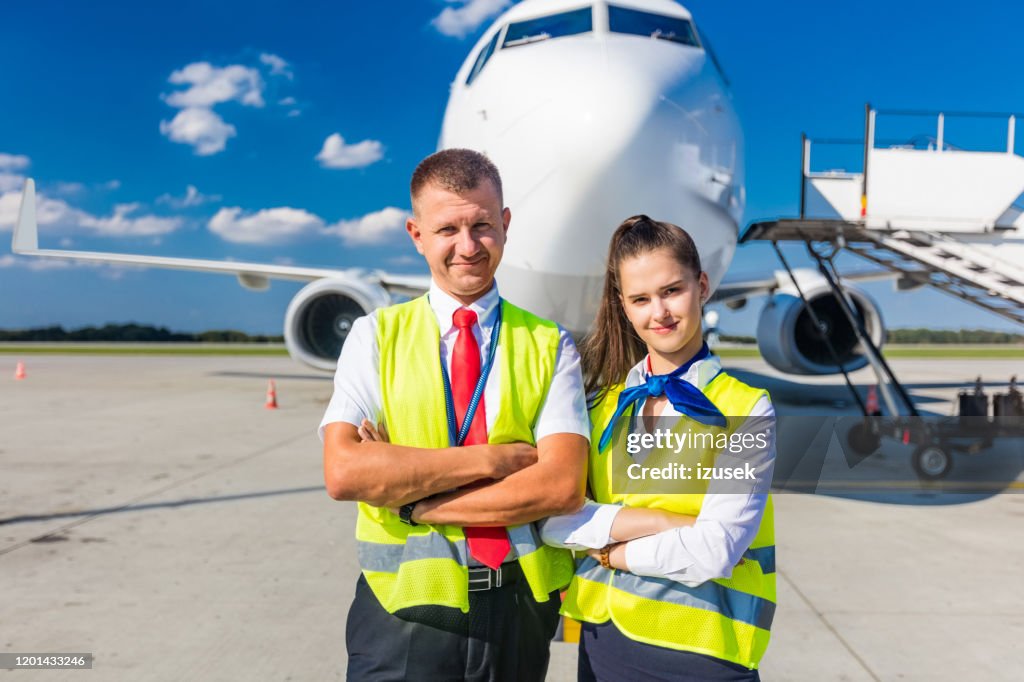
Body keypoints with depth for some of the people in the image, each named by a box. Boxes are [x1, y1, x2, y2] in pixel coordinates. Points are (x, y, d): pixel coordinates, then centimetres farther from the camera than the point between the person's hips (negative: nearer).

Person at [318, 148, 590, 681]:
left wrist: (408, 499, -17)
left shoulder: (549, 346, -2)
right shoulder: (375, 337, -2)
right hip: (405, 612, -1)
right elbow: (344, 473, -15)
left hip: (518, 610, 1)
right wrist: (493, 458, -17)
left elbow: (562, 486, -14)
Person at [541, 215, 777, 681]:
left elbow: (714, 553, -20)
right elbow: (552, 518, -10)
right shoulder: (601, 399, 1)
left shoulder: (745, 410, -10)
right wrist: (665, 522, -19)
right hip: (602, 638, 4)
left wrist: (604, 547, -10)